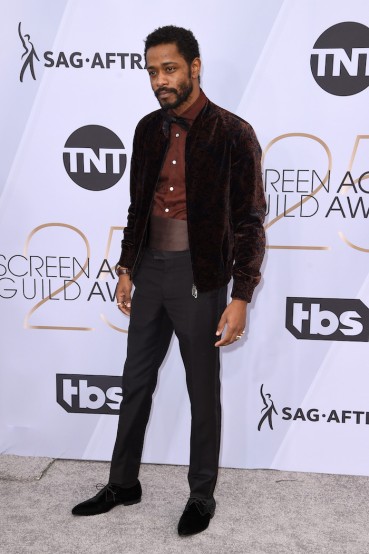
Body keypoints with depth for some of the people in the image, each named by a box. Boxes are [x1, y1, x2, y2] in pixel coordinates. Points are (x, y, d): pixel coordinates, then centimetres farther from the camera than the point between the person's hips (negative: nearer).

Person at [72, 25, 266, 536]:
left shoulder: (232, 133, -10)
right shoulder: (148, 129, 7)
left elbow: (249, 221, -10)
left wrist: (240, 297, -15)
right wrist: (126, 270, 13)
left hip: (199, 276, -5)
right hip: (149, 271, 6)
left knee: (203, 390, 9)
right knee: (136, 382, 15)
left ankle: (202, 495, 29)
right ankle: (123, 484, 34)